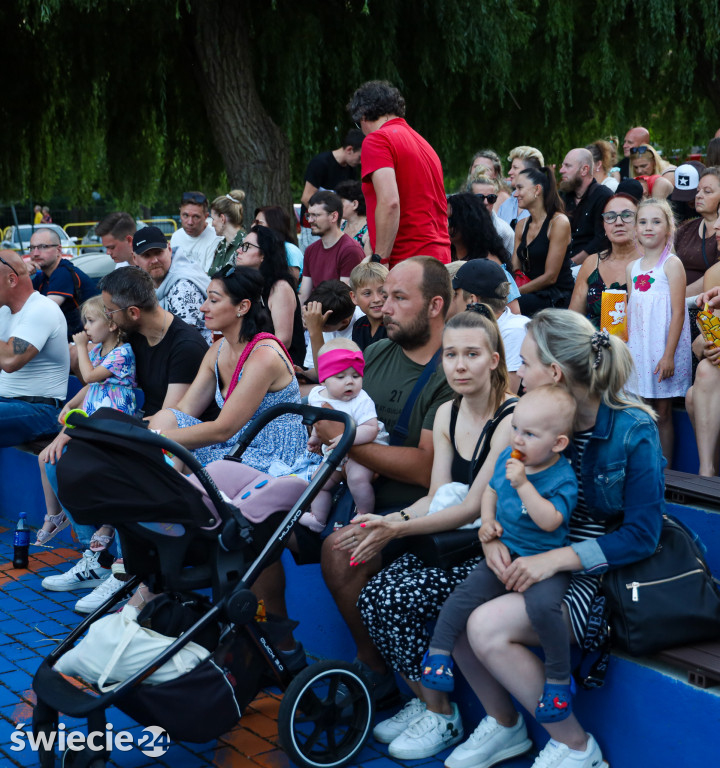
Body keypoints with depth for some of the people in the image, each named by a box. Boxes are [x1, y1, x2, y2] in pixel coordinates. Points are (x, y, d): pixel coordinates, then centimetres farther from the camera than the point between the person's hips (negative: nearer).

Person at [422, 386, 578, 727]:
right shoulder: (508, 457, 4)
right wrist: (487, 520, 5)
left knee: (542, 603, -31)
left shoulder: (562, 478, -16)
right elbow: (491, 489, 22)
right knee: (467, 592, -10)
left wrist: (523, 484, -32)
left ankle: (558, 679, -14)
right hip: (504, 551, 6)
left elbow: (549, 521, -28)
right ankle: (437, 651, 10)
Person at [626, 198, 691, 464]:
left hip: (664, 347, -5)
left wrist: (669, 355, -17)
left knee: (662, 413, 0)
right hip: (637, 348, 5)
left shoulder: (672, 264, -6)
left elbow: (678, 312, -11)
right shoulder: (632, 267, 11)